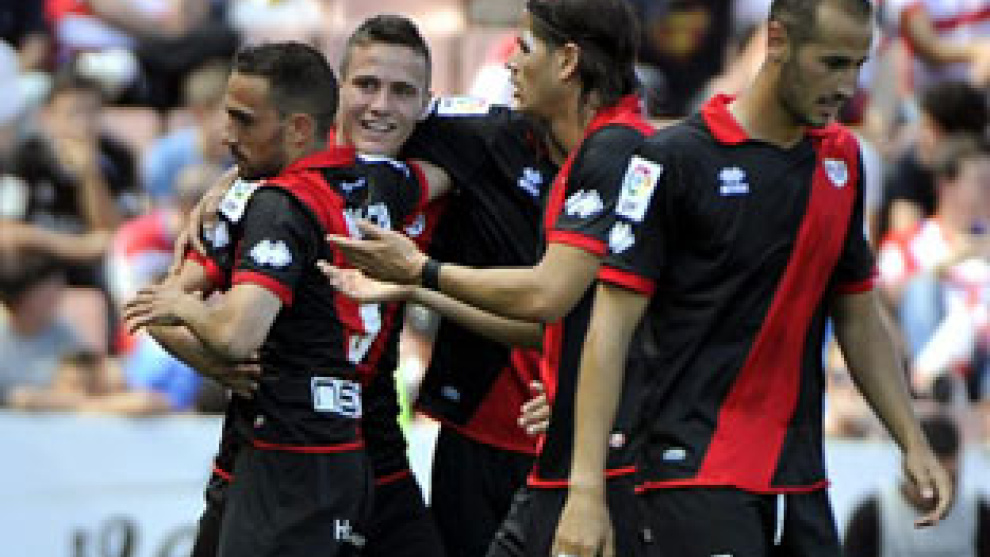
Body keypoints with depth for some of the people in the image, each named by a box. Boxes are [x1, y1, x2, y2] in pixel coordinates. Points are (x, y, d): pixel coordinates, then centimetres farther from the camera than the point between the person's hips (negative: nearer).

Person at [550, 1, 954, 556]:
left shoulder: (842, 156, 11)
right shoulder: (675, 159, -8)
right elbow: (611, 327, -10)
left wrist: (913, 442, 12)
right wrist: (586, 490, -17)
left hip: (801, 481, 6)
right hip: (698, 472, -6)